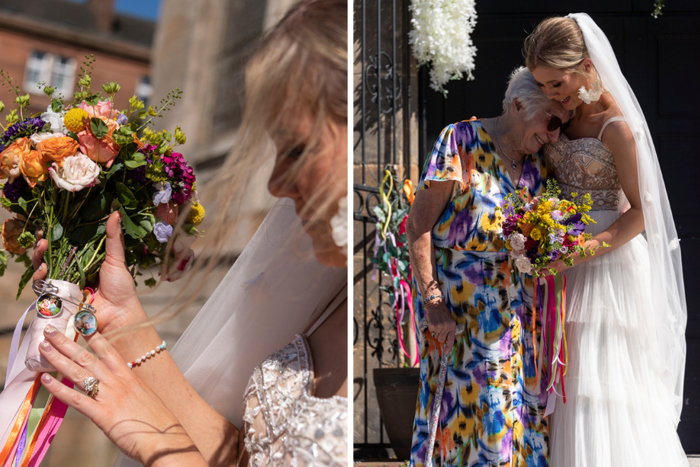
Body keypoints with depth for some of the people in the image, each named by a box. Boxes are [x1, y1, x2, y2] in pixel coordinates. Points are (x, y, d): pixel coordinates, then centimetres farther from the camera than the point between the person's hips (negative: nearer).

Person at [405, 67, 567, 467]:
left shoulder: (539, 164, 8)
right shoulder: (461, 141, -9)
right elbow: (419, 223, -13)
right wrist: (432, 299, -17)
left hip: (517, 309, 6)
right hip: (458, 305, -6)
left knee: (521, 406, 8)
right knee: (463, 405, -1)